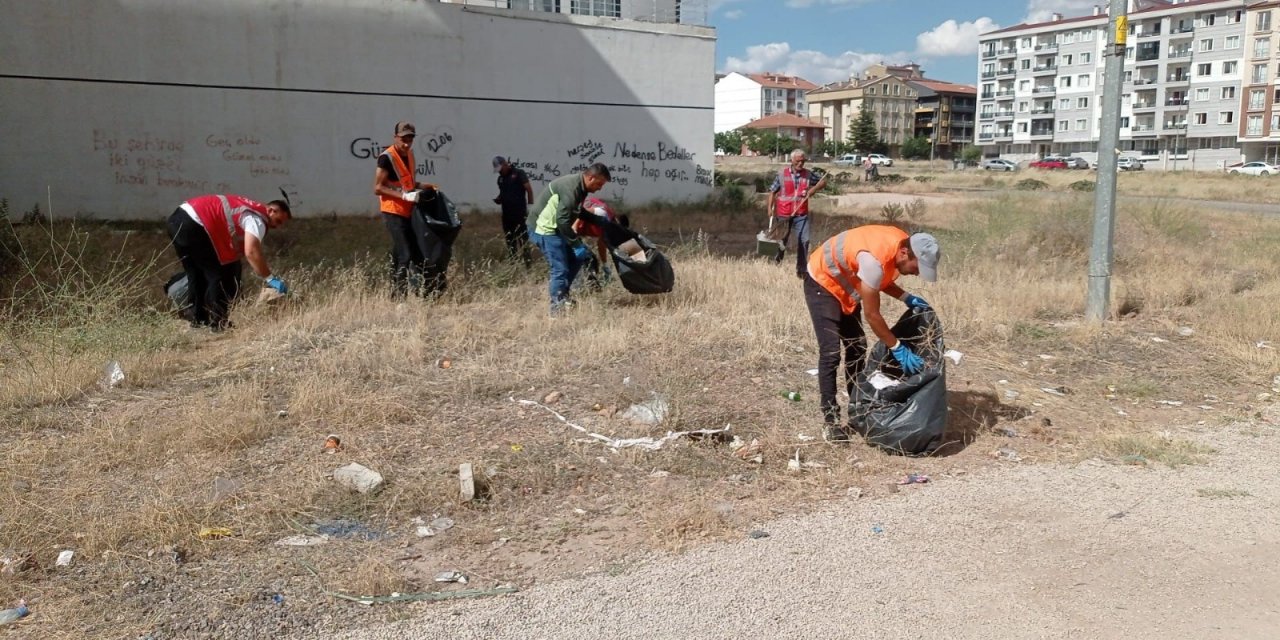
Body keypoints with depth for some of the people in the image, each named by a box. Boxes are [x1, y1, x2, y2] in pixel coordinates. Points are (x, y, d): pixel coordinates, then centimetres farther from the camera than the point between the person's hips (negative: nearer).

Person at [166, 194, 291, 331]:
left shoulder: (250, 210, 23)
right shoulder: (257, 218, -7)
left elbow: (243, 250, 27)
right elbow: (251, 252, -20)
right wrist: (271, 279, -14)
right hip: (193, 225, -10)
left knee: (197, 274, 21)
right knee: (219, 275, 1)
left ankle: (199, 319, 29)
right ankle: (217, 322, 4)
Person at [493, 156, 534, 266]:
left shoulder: (518, 173, -4)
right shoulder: (500, 178, 16)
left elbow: (529, 189, -8)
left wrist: (530, 206, -12)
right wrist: (498, 199, 3)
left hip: (520, 213, -7)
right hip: (506, 214, 7)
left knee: (523, 239, -6)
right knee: (509, 240, 10)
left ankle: (528, 262, -5)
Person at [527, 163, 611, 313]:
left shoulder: (579, 186, 7)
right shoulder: (571, 188, -24)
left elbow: (575, 213, 20)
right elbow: (562, 220, -27)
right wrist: (575, 242, -20)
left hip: (553, 227, 10)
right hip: (544, 228, -10)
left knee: (576, 258, 12)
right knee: (560, 269, -11)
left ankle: (561, 293, 20)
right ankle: (557, 306, -3)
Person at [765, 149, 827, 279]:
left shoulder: (808, 174, 1)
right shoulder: (782, 174, -4)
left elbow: (823, 181, 11)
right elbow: (773, 191, 1)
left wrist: (814, 189, -7)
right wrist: (770, 208, -9)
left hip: (801, 215, 1)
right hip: (783, 214, -1)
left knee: (804, 241, -8)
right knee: (782, 240, 12)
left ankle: (801, 270, 1)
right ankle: (776, 263, 36)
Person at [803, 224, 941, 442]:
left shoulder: (903, 244, -12)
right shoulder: (875, 259, -38)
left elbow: (882, 280, 8)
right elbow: (872, 315, -30)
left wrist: (906, 298, -9)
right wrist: (898, 349, -22)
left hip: (844, 285, 9)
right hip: (822, 282, -9)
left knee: (857, 348, 10)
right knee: (831, 352, -14)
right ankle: (831, 421, -9)